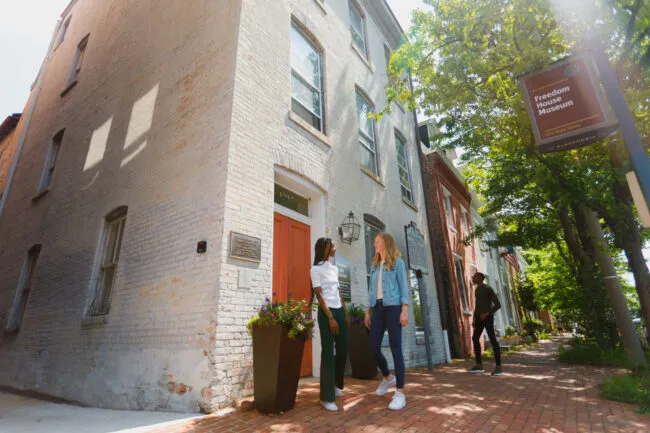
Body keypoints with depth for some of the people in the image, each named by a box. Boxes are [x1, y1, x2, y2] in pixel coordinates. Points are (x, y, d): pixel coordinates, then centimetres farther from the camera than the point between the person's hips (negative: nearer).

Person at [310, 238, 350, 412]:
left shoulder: (334, 268, 15)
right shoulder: (316, 269, -7)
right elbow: (319, 295, -12)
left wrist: (345, 314, 14)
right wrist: (330, 318, -17)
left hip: (339, 311, 7)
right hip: (326, 312, -7)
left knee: (343, 350, 13)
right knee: (328, 353, -3)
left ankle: (336, 385, 35)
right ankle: (327, 397, 9)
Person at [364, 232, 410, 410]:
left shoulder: (398, 262, 4)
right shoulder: (375, 266, 19)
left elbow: (404, 286, -3)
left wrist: (404, 311, -13)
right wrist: (367, 312, 13)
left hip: (393, 307, -5)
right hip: (377, 309, 6)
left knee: (395, 348, -6)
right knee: (374, 348, 3)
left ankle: (400, 393, 0)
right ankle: (387, 378, 29)